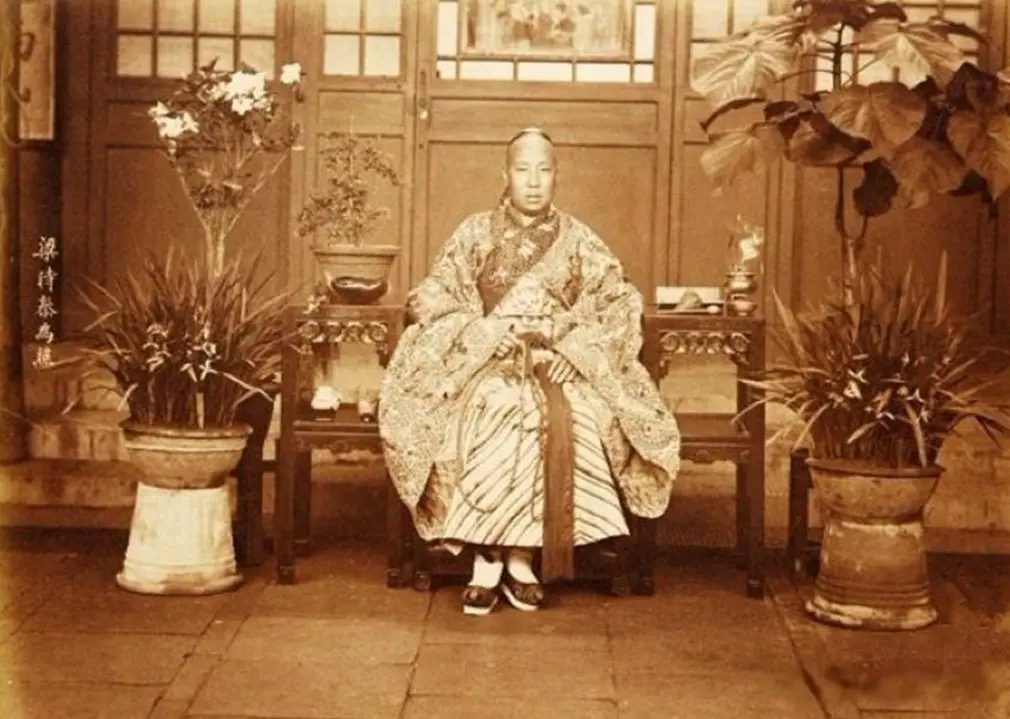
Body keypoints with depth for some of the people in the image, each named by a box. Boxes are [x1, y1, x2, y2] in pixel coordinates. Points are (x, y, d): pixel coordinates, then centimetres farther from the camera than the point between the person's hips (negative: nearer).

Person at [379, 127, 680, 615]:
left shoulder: (577, 239, 14)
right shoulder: (476, 233, 12)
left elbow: (620, 303, 8)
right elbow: (429, 298, 7)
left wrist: (572, 341, -9)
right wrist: (478, 329, -11)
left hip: (561, 365, 1)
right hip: (487, 363, -1)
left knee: (569, 423, -33)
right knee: (493, 415, -35)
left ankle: (519, 555, -24)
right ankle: (490, 555, -26)